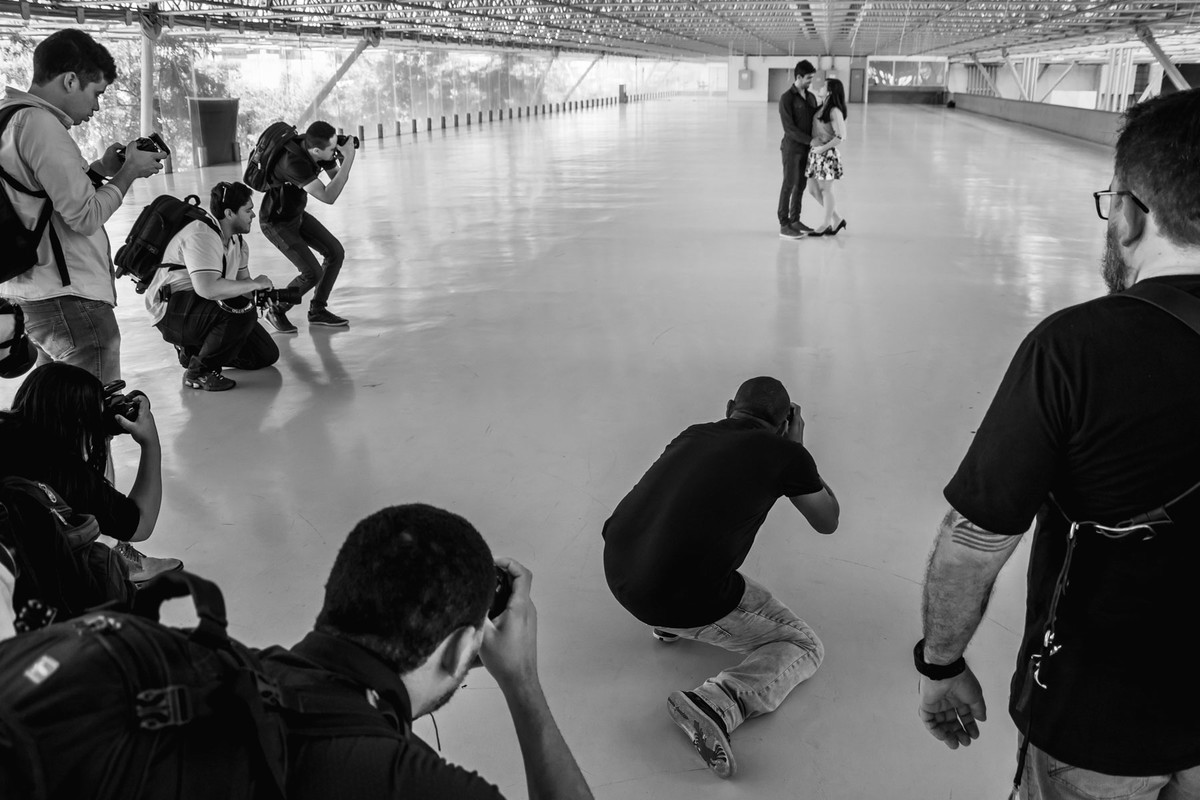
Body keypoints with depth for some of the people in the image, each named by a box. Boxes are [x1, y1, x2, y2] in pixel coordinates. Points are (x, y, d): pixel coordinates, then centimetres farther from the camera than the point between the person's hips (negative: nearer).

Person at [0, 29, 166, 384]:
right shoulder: (41, 124, -15)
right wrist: (129, 172, -4)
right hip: (69, 298, -11)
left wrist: (101, 168, 13)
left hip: (31, 293, 11)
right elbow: (85, 216, -18)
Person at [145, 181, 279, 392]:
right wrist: (255, 283, -26)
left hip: (205, 307, 9)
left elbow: (241, 284, 9)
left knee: (267, 355, 4)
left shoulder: (237, 240, 8)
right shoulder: (202, 236, -24)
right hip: (172, 310, -9)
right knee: (242, 310, -34)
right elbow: (208, 288, -38)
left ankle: (194, 349, 20)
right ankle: (198, 372, -15)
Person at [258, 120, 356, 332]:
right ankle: (277, 311, 11)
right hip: (276, 223, -8)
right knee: (312, 272, -14)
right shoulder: (293, 162, -39)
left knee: (335, 252, 0)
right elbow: (328, 197, -42)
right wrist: (348, 160, -42)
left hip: (297, 214, 8)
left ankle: (317, 311, 14)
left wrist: (345, 156, -23)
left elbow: (336, 177, -2)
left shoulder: (318, 147, -15)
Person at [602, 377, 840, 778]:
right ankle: (716, 704, -11)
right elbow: (828, 521, 17)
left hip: (616, 569, 7)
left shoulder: (692, 433, 14)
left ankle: (667, 623, 30)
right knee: (804, 647, 13)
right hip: (686, 604, -6)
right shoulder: (785, 454, -1)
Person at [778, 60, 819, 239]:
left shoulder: (811, 97, 10)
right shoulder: (786, 98, -11)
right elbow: (789, 128, -16)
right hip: (792, 148, -6)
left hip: (806, 149, 6)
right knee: (789, 185, -4)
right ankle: (784, 225, 0)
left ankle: (795, 220, 19)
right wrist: (811, 140, -20)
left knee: (801, 185, 10)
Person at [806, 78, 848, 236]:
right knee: (813, 189, 12)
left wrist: (823, 148, -17)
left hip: (827, 154, -9)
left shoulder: (835, 111, -15)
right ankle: (837, 219, 22)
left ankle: (827, 224, 17)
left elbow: (841, 137, -20)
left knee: (826, 190, 3)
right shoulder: (822, 108, 9)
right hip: (815, 153, 9)